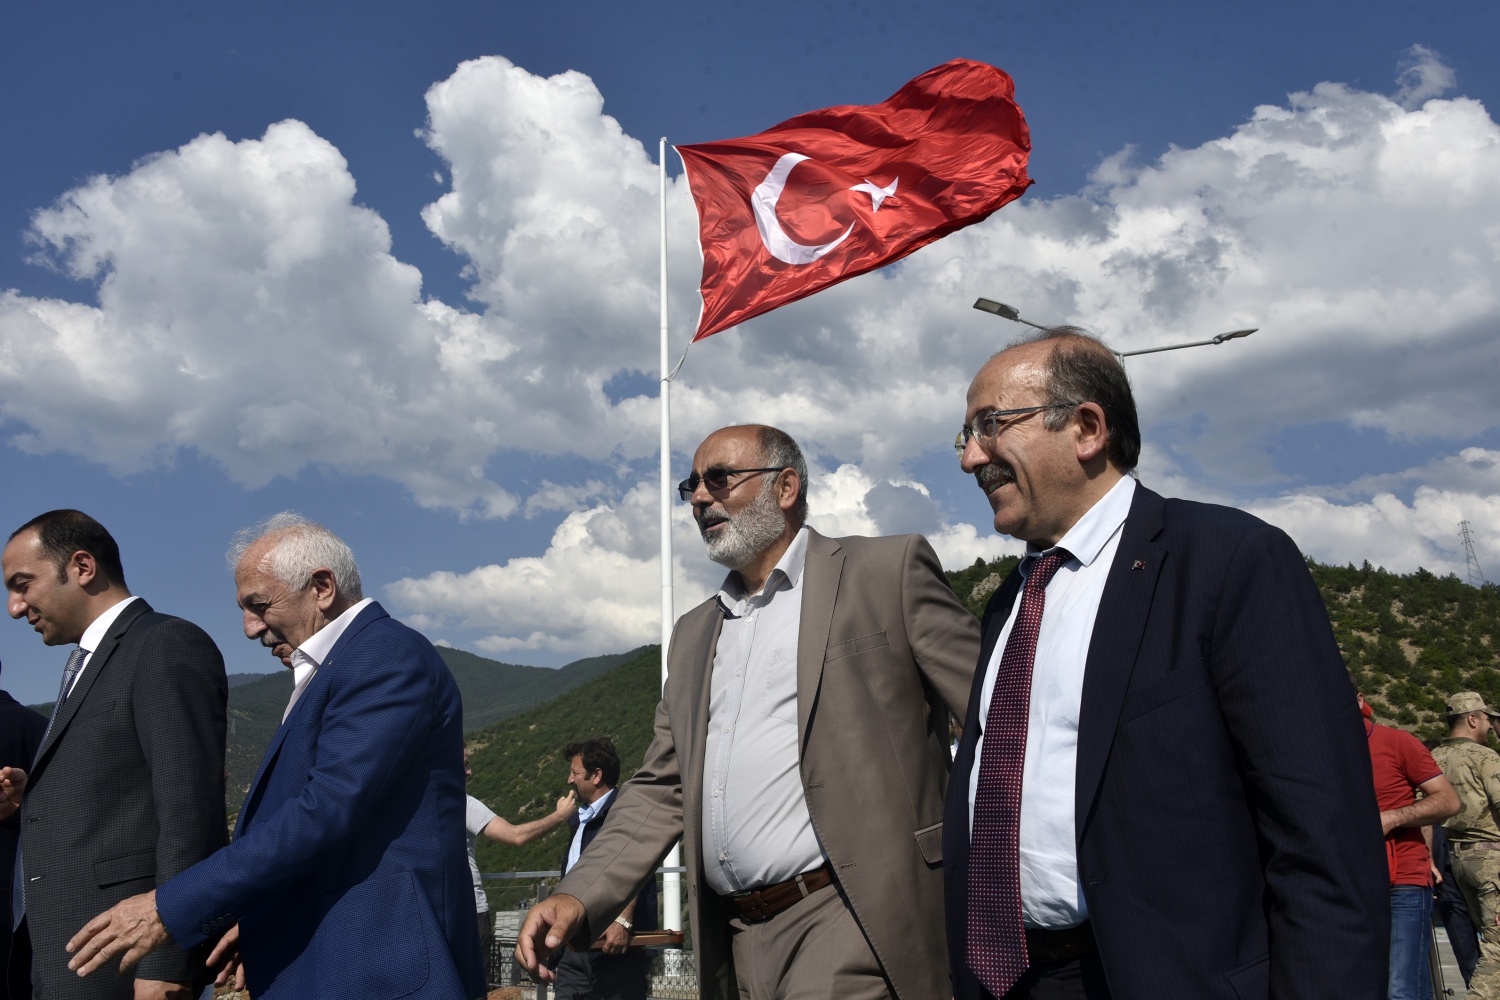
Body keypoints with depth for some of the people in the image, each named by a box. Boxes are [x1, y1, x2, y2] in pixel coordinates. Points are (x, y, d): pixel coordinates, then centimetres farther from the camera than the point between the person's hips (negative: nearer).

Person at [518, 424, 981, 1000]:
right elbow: (662, 791, 17)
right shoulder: (694, 633, 19)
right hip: (741, 945, 6)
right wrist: (579, 896, 4)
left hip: (852, 926, -6)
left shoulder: (889, 571, 0)